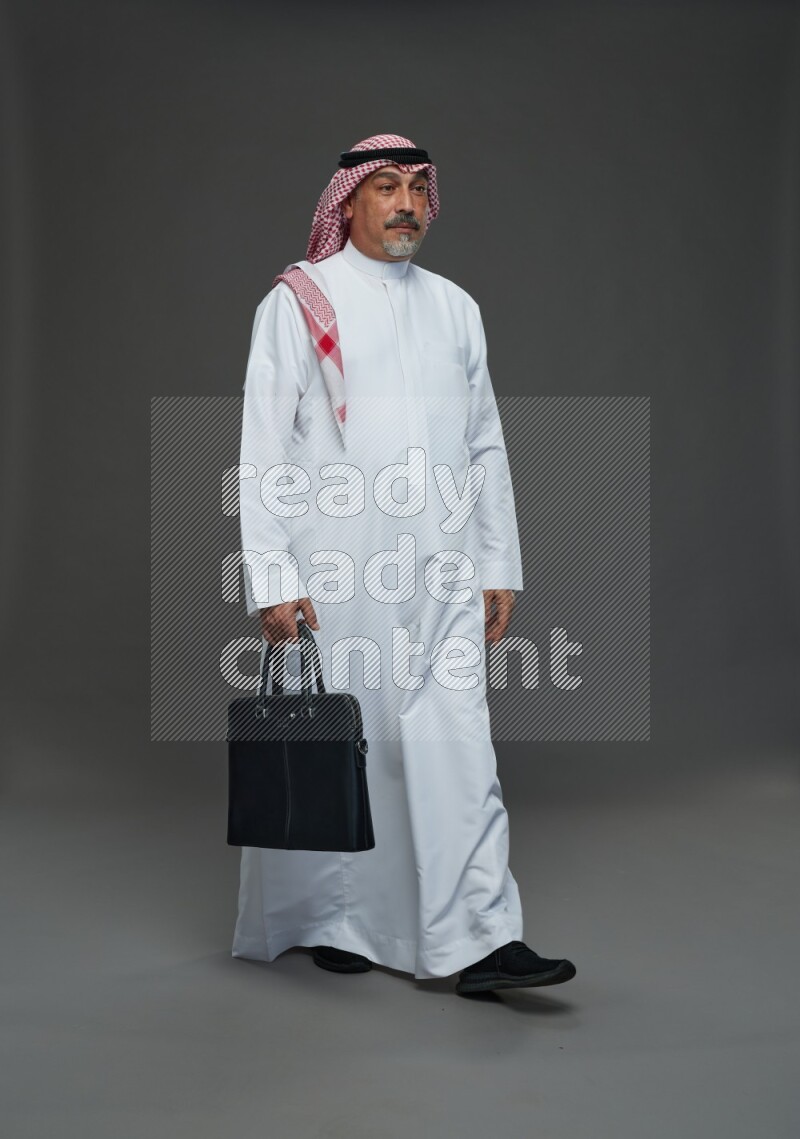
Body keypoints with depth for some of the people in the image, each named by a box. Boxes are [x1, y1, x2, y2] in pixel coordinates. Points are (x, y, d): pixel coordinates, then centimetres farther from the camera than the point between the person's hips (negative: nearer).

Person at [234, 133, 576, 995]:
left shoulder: (455, 308, 14)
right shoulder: (297, 303, 1)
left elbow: (486, 445, 16)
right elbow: (263, 451, -5)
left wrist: (500, 566, 11)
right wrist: (271, 578, -12)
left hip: (440, 574, 4)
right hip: (332, 571, -3)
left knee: (459, 747, -2)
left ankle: (479, 940, 1)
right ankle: (330, 919, 25)